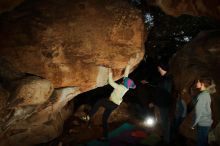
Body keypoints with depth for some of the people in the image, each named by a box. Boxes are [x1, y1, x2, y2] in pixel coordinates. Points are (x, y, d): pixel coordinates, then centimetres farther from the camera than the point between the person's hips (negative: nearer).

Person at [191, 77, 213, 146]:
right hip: (207, 122, 9)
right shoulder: (207, 94, 7)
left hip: (202, 124, -9)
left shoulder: (201, 96, -20)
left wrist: (194, 124, -10)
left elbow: (198, 111, -19)